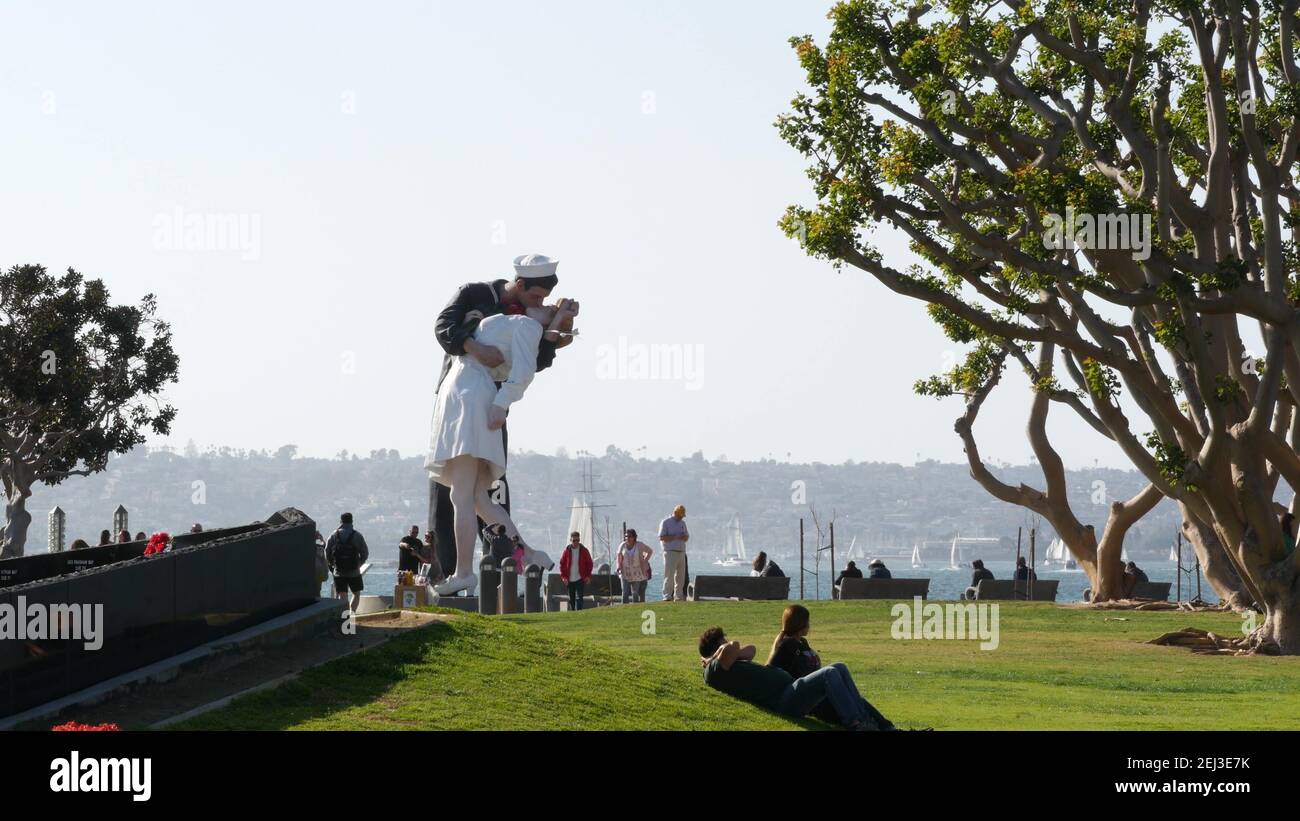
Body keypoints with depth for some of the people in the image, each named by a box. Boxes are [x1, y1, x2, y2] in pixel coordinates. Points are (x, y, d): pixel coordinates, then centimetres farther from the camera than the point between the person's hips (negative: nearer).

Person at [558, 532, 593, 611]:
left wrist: (588, 576, -4)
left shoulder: (583, 550, -1)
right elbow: (562, 564, 7)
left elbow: (589, 563, 5)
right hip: (569, 580, 2)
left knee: (579, 598, -13)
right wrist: (563, 576, -3)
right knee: (571, 599, 10)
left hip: (580, 579, -2)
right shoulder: (567, 550, 2)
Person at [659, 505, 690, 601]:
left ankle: (679, 597, 8)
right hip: (670, 552, -7)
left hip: (681, 553, 7)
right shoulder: (666, 523, -2)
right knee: (669, 575, -11)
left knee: (681, 576, 5)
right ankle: (667, 596, -12)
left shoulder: (682, 523, 18)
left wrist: (683, 537, -6)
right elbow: (662, 537, -11)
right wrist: (675, 537, -16)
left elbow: (687, 537, 18)